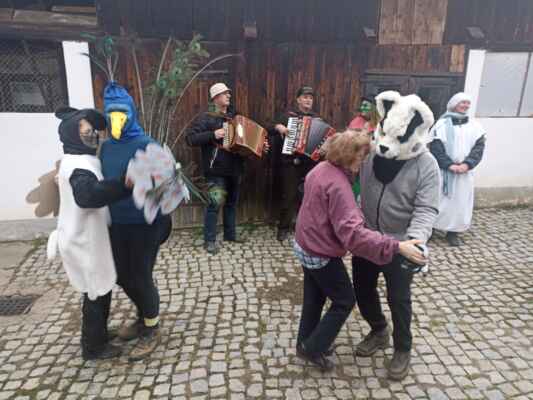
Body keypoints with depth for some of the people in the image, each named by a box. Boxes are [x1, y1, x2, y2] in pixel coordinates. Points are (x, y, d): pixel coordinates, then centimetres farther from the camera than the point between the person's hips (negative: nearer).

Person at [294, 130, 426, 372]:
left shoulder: (321, 169, 0)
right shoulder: (338, 185, -30)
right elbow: (352, 232, -38)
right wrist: (396, 246, -39)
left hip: (306, 246, 9)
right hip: (322, 254, -9)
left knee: (314, 298, 23)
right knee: (345, 301, 11)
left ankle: (305, 342, 40)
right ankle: (312, 348, 20)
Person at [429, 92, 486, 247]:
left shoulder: (474, 125, 9)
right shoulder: (442, 124, -3)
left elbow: (479, 147, 2)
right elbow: (435, 148, -10)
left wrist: (467, 164, -13)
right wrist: (450, 165, -19)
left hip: (464, 172, 4)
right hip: (443, 170, -4)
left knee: (460, 202, 7)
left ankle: (453, 232, 18)